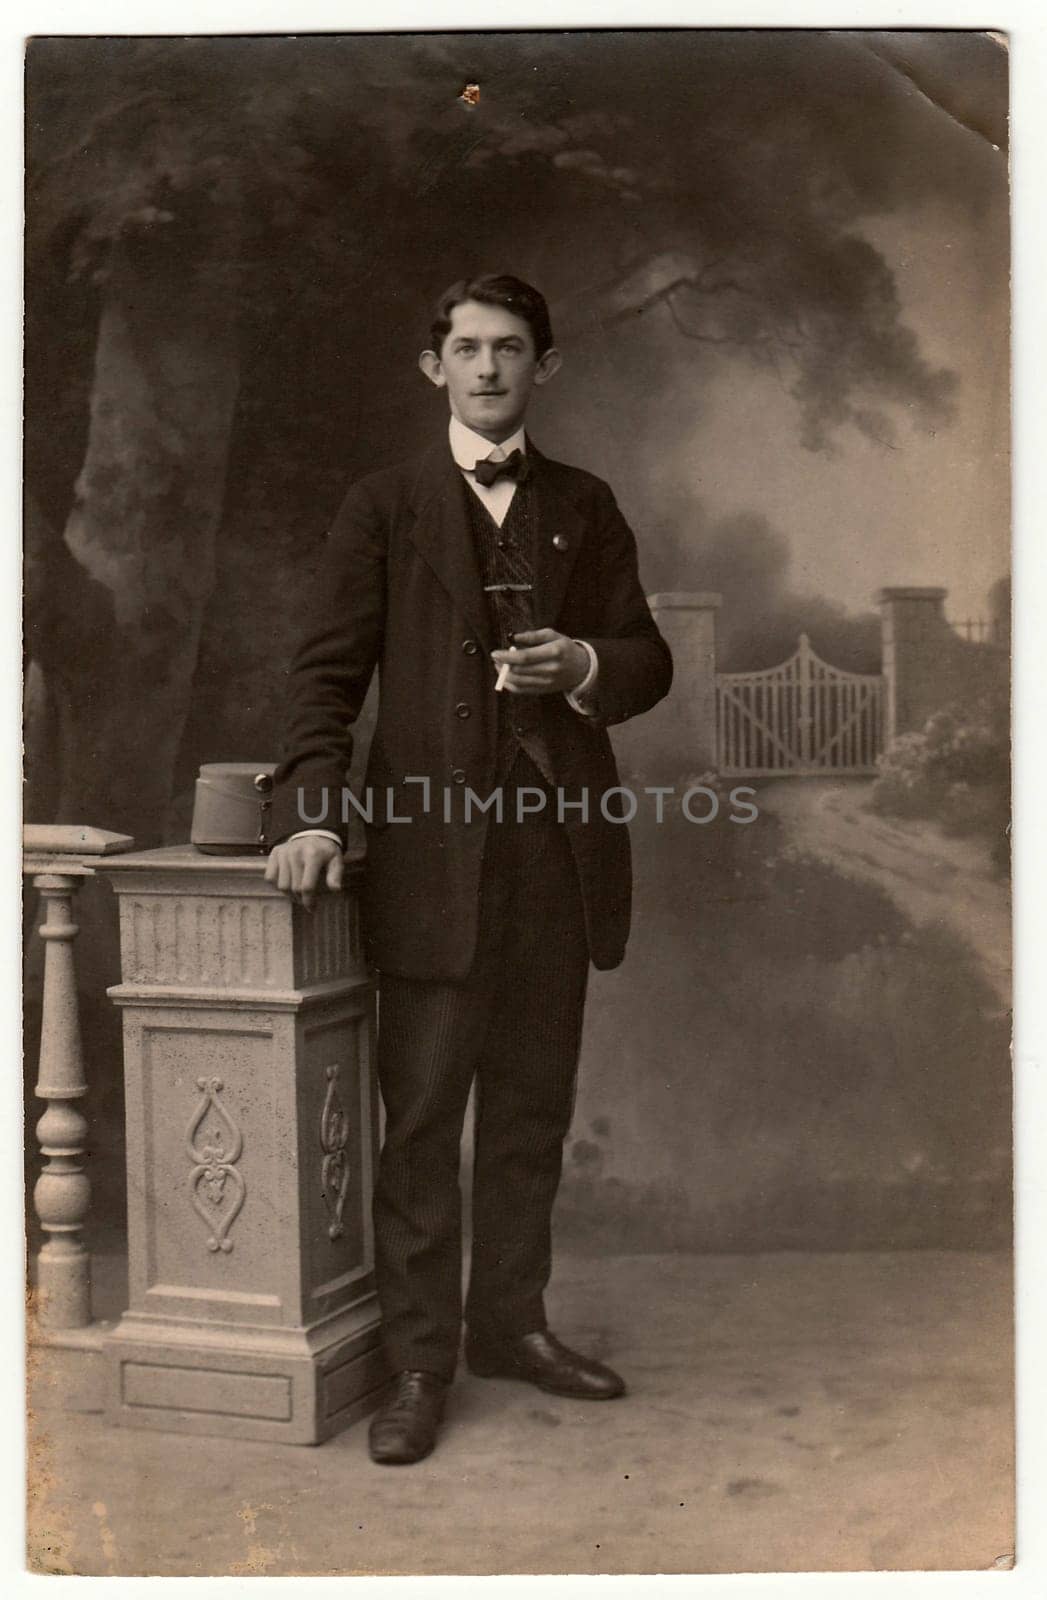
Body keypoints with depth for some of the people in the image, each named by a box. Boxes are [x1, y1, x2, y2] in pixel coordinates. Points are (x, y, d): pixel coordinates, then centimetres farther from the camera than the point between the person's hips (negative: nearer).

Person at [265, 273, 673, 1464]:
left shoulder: (585, 509, 15)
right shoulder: (384, 507, 6)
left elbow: (648, 660, 15)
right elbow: (328, 670, -1)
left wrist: (585, 666, -8)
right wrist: (309, 813, -14)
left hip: (558, 849, 4)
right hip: (433, 855, -3)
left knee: (531, 1109, 12)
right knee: (420, 1120, -1)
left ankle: (509, 1322, 26)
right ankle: (417, 1365, 8)